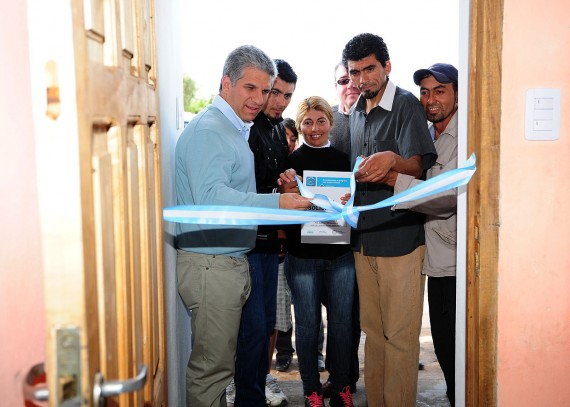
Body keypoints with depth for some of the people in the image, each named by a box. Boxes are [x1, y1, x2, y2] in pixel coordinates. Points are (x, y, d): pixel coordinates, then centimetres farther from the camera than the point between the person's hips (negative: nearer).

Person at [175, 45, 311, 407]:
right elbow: (210, 196, -28)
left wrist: (280, 195, 16)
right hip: (211, 264, -10)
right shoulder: (209, 130, -13)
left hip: (232, 261, 10)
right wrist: (276, 203, -32)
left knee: (220, 363, 18)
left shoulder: (237, 130, 20)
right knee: (211, 368, -2)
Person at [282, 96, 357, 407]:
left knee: (341, 322, 10)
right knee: (307, 324, 7)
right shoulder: (292, 160, -2)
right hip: (303, 254, -2)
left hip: (341, 253, 2)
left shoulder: (344, 159, 6)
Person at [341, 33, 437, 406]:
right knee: (373, 330, 15)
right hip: (364, 236, 7)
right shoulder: (356, 112, 15)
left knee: (400, 335, -1)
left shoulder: (406, 105, -7)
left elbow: (418, 167, -20)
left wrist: (392, 160, -39)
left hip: (401, 235, -7)